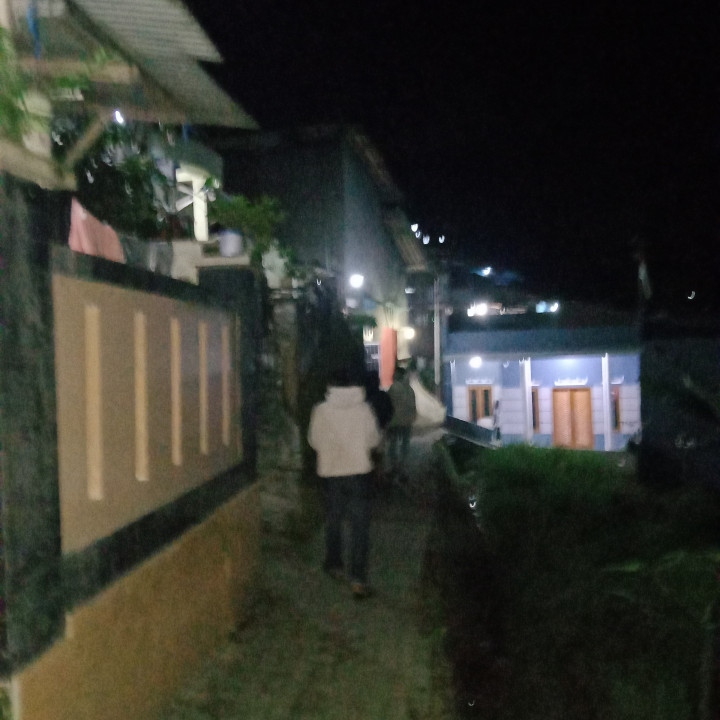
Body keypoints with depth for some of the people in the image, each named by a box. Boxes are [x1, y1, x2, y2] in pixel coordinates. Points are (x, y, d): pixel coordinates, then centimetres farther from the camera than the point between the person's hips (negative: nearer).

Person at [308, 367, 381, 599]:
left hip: (331, 472, 1)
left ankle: (334, 565, 34)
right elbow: (374, 439, 3)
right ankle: (358, 578, -2)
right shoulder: (363, 408, -7)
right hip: (360, 470, -1)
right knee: (360, 524, 3)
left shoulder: (321, 410, -8)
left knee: (333, 520, 19)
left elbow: (314, 441, 1)